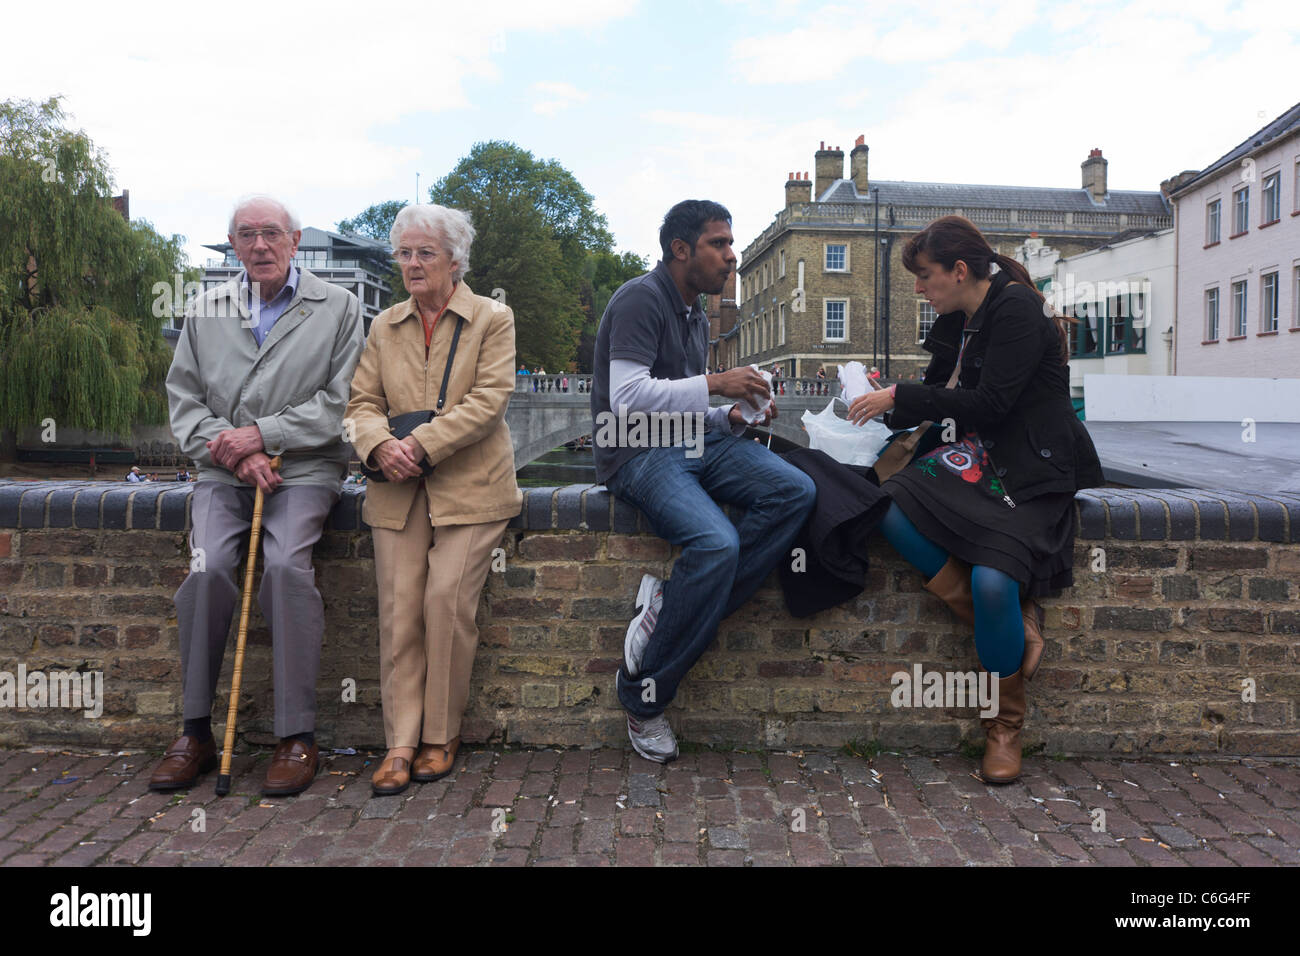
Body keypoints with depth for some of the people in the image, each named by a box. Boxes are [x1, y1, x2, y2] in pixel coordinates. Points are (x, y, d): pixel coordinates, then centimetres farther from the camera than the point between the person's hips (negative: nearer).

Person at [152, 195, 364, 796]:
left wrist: (263, 434, -10)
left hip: (304, 469, -3)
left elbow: (339, 401, -1)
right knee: (207, 571, -21)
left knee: (286, 566, -27)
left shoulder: (335, 307, 7)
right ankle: (196, 732, -5)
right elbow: (184, 398, 11)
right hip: (224, 473, 3)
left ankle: (297, 738, -16)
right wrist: (235, 451, -6)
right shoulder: (207, 312, 16)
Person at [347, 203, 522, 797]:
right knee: (398, 608, -4)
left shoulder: (492, 319, 4)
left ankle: (440, 736, 4)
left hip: (470, 487, -3)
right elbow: (362, 401, 11)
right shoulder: (384, 326, 17)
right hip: (397, 490, 4)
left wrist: (421, 446, -16)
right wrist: (380, 446, -12)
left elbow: (488, 399, -8)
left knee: (447, 600, -13)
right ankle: (401, 743, 3)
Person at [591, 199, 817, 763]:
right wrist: (714, 384, -15)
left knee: (796, 492, -14)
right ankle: (642, 695, -15)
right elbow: (627, 397, -19)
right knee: (717, 543, -32)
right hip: (638, 453, -8)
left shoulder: (696, 315, 21)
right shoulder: (640, 299, -7)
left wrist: (733, 417, 4)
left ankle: (675, 607, -17)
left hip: (692, 443, 9)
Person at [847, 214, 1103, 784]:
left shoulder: (1016, 309, -11)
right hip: (981, 456, 8)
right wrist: (887, 406, 6)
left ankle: (1005, 725, -2)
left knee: (991, 580, -28)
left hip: (1033, 470, -8)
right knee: (893, 506, -21)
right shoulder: (957, 320, 13)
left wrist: (899, 397, -17)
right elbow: (938, 392, 20)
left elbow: (990, 402, -20)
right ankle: (1014, 623, -13)